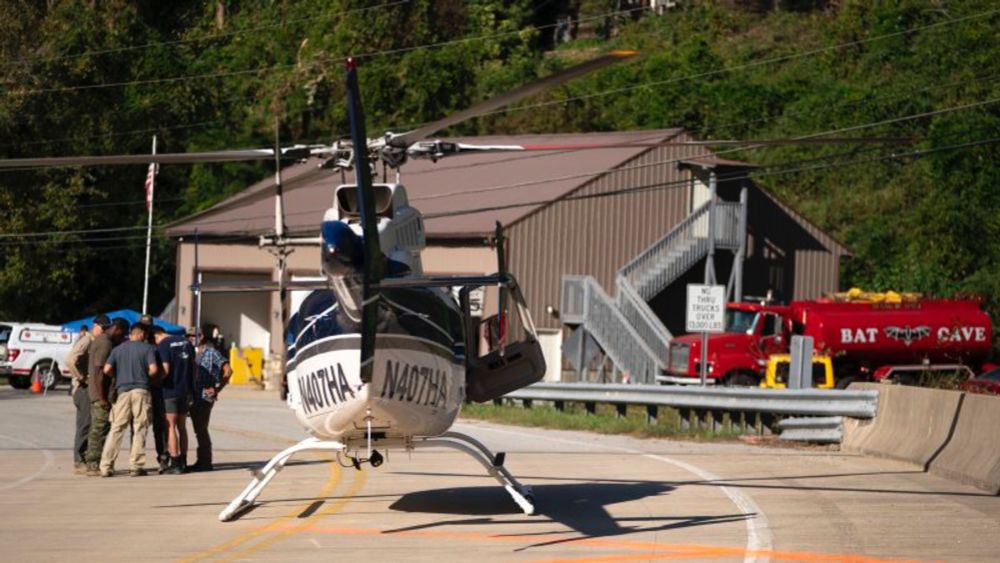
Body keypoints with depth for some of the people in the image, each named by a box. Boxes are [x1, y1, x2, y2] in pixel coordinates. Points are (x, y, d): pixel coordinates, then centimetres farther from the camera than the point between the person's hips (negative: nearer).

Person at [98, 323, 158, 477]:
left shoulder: (118, 349, 13)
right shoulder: (148, 348, 3)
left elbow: (107, 369, 2)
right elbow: (153, 369, -9)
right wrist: (146, 377, 11)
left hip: (123, 391, 3)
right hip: (141, 391, -3)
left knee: (116, 429, 2)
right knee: (139, 430, 2)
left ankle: (106, 466, -3)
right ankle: (135, 466, -1)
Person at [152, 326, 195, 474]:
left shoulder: (162, 346, -11)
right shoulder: (185, 342, 10)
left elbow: (165, 370, -19)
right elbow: (194, 365, 14)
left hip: (170, 390, -7)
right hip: (186, 390, 7)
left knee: (170, 427, -2)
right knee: (181, 427, 15)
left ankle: (175, 463, -6)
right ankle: (183, 462, 18)